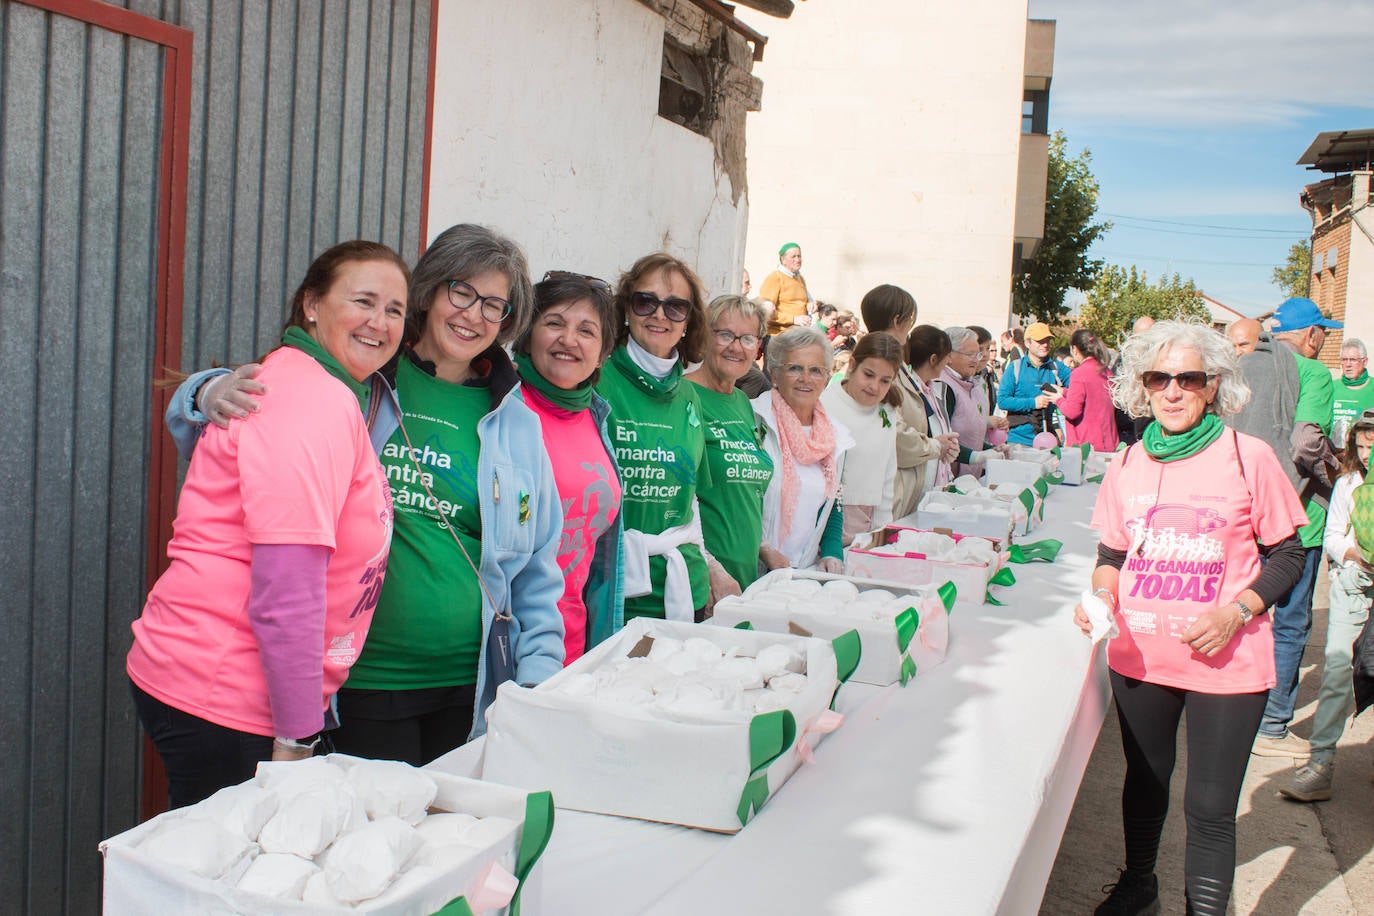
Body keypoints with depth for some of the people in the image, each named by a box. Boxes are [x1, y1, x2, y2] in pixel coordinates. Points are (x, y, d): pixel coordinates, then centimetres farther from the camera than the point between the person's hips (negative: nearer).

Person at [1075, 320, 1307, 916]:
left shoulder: (1249, 458, -8)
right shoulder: (1128, 463, 2)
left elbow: (1288, 554, -2)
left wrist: (1237, 611, -16)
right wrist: (1103, 594, -8)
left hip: (1226, 665, -4)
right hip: (1139, 656, 4)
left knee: (1210, 807, -1)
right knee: (1145, 779, 23)